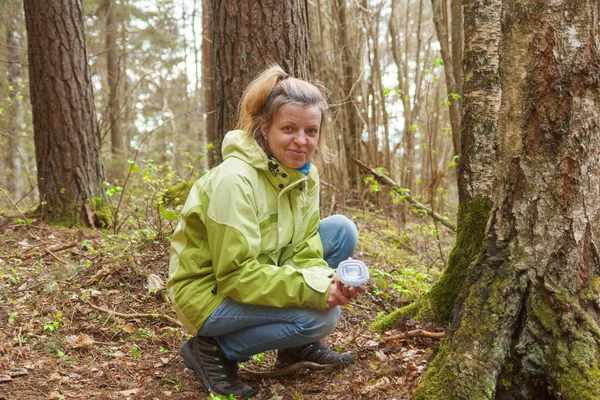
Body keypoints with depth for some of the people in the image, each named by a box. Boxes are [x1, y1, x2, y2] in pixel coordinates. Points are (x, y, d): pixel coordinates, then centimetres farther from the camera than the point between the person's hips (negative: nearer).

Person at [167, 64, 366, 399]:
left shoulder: (304, 174, -4)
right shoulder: (234, 179, -28)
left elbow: (303, 252, -5)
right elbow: (236, 275, -28)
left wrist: (330, 282, -27)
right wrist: (316, 291, -34)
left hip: (254, 280, 8)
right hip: (211, 294, -7)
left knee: (341, 230, -4)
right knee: (322, 316, -24)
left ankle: (300, 343, 7)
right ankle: (214, 349, -5)